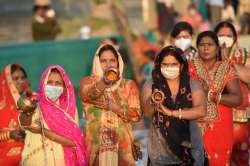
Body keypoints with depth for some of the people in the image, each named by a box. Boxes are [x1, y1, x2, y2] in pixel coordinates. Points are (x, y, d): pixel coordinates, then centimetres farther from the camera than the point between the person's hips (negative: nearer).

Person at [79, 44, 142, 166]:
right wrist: (104, 81, -34)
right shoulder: (87, 82, 7)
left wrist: (114, 107, -14)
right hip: (95, 143, -1)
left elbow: (137, 115, -1)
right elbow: (86, 95, -17)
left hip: (122, 143, 1)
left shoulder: (128, 85, 8)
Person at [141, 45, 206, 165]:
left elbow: (201, 111, -13)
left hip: (186, 145, 0)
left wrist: (172, 113, -17)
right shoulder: (151, 85, 1)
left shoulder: (192, 85, 0)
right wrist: (153, 102, -30)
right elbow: (147, 113, -9)